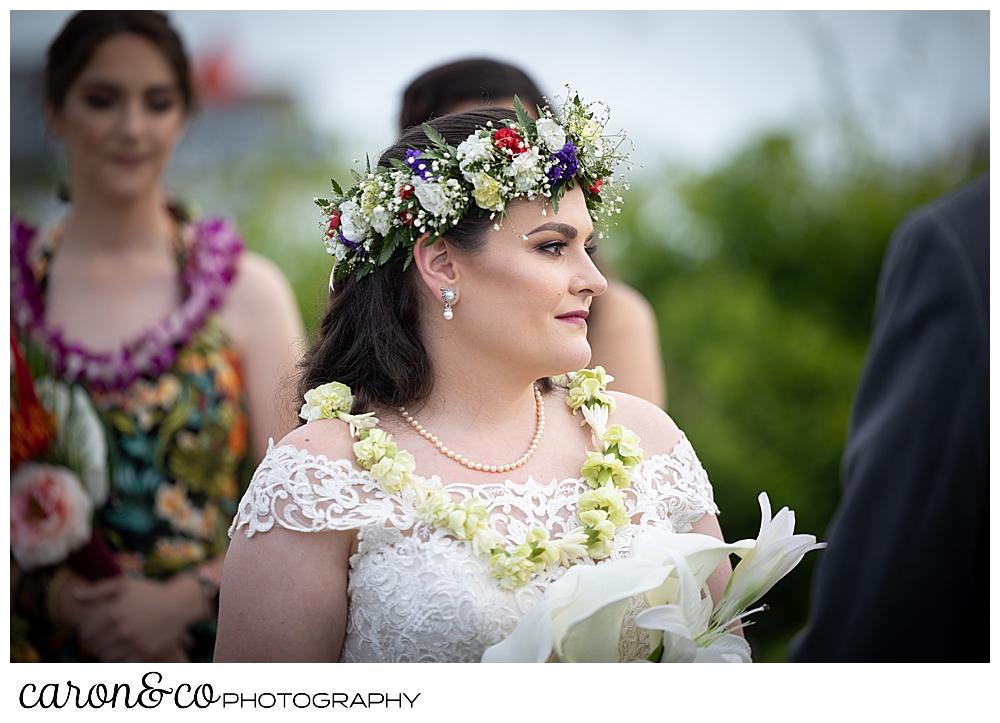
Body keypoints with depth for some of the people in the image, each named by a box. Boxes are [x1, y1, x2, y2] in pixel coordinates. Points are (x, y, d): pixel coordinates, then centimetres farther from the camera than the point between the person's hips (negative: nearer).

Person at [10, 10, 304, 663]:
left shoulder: (251, 290, 0)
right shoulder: (15, 287, 2)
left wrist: (186, 596, -14)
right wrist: (50, 596, -15)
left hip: (212, 643, 0)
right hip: (47, 646, 0)